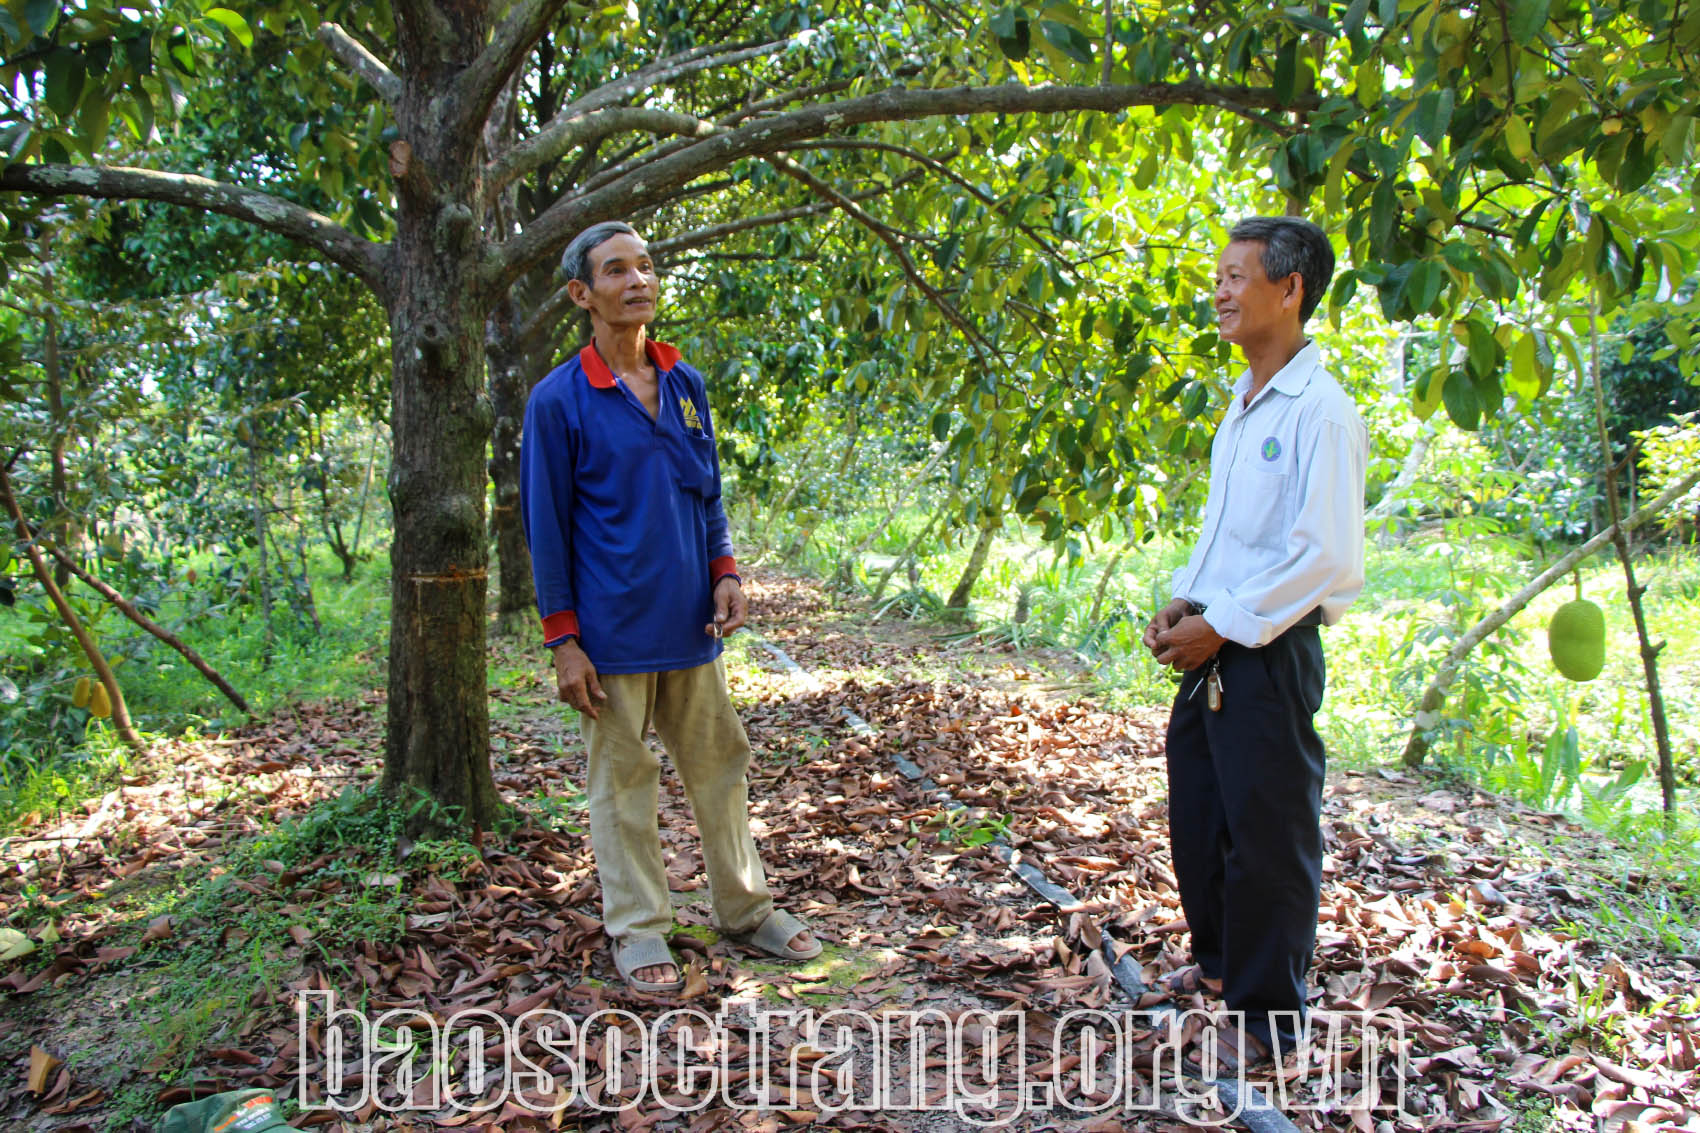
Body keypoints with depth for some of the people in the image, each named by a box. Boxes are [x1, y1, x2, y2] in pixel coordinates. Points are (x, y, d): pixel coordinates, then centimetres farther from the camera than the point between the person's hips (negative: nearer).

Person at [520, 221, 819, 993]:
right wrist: (563, 640, -9)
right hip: (613, 634, -5)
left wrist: (725, 571, 2)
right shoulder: (558, 400, -7)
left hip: (690, 623, 5)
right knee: (621, 780, 6)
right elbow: (545, 527, -6)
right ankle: (637, 928, 22)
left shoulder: (685, 383, 8)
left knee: (718, 763, 13)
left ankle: (745, 907, 28)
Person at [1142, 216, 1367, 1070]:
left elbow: (1326, 557, -20)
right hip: (1215, 642, 9)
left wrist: (1220, 626, -16)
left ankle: (1268, 1013, 18)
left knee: (1267, 828, 2)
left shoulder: (1320, 413, -15)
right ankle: (1219, 959, 39)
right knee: (1196, 809, 18)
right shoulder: (1243, 404, 13)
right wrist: (1183, 604, 6)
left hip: (1270, 650, -9)